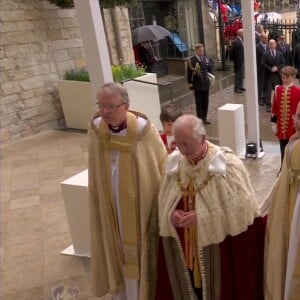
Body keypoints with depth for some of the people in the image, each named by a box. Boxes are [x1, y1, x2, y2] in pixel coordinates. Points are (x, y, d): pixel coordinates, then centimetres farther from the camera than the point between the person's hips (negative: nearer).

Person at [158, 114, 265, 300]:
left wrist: (201, 217, -22)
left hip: (218, 246, -4)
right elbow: (164, 201, 6)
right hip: (184, 245, 4)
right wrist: (171, 214, -15)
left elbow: (240, 207, -16)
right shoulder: (173, 162, -3)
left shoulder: (227, 163, -17)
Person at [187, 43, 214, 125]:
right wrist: (190, 83, -7)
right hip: (197, 84, -5)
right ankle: (200, 119, 11)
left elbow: (210, 69, 17)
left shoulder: (207, 59, 6)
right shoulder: (192, 60, -8)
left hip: (206, 84, 5)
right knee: (199, 102, 2)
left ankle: (204, 118, 23)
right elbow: (189, 72, -6)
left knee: (205, 102, 11)